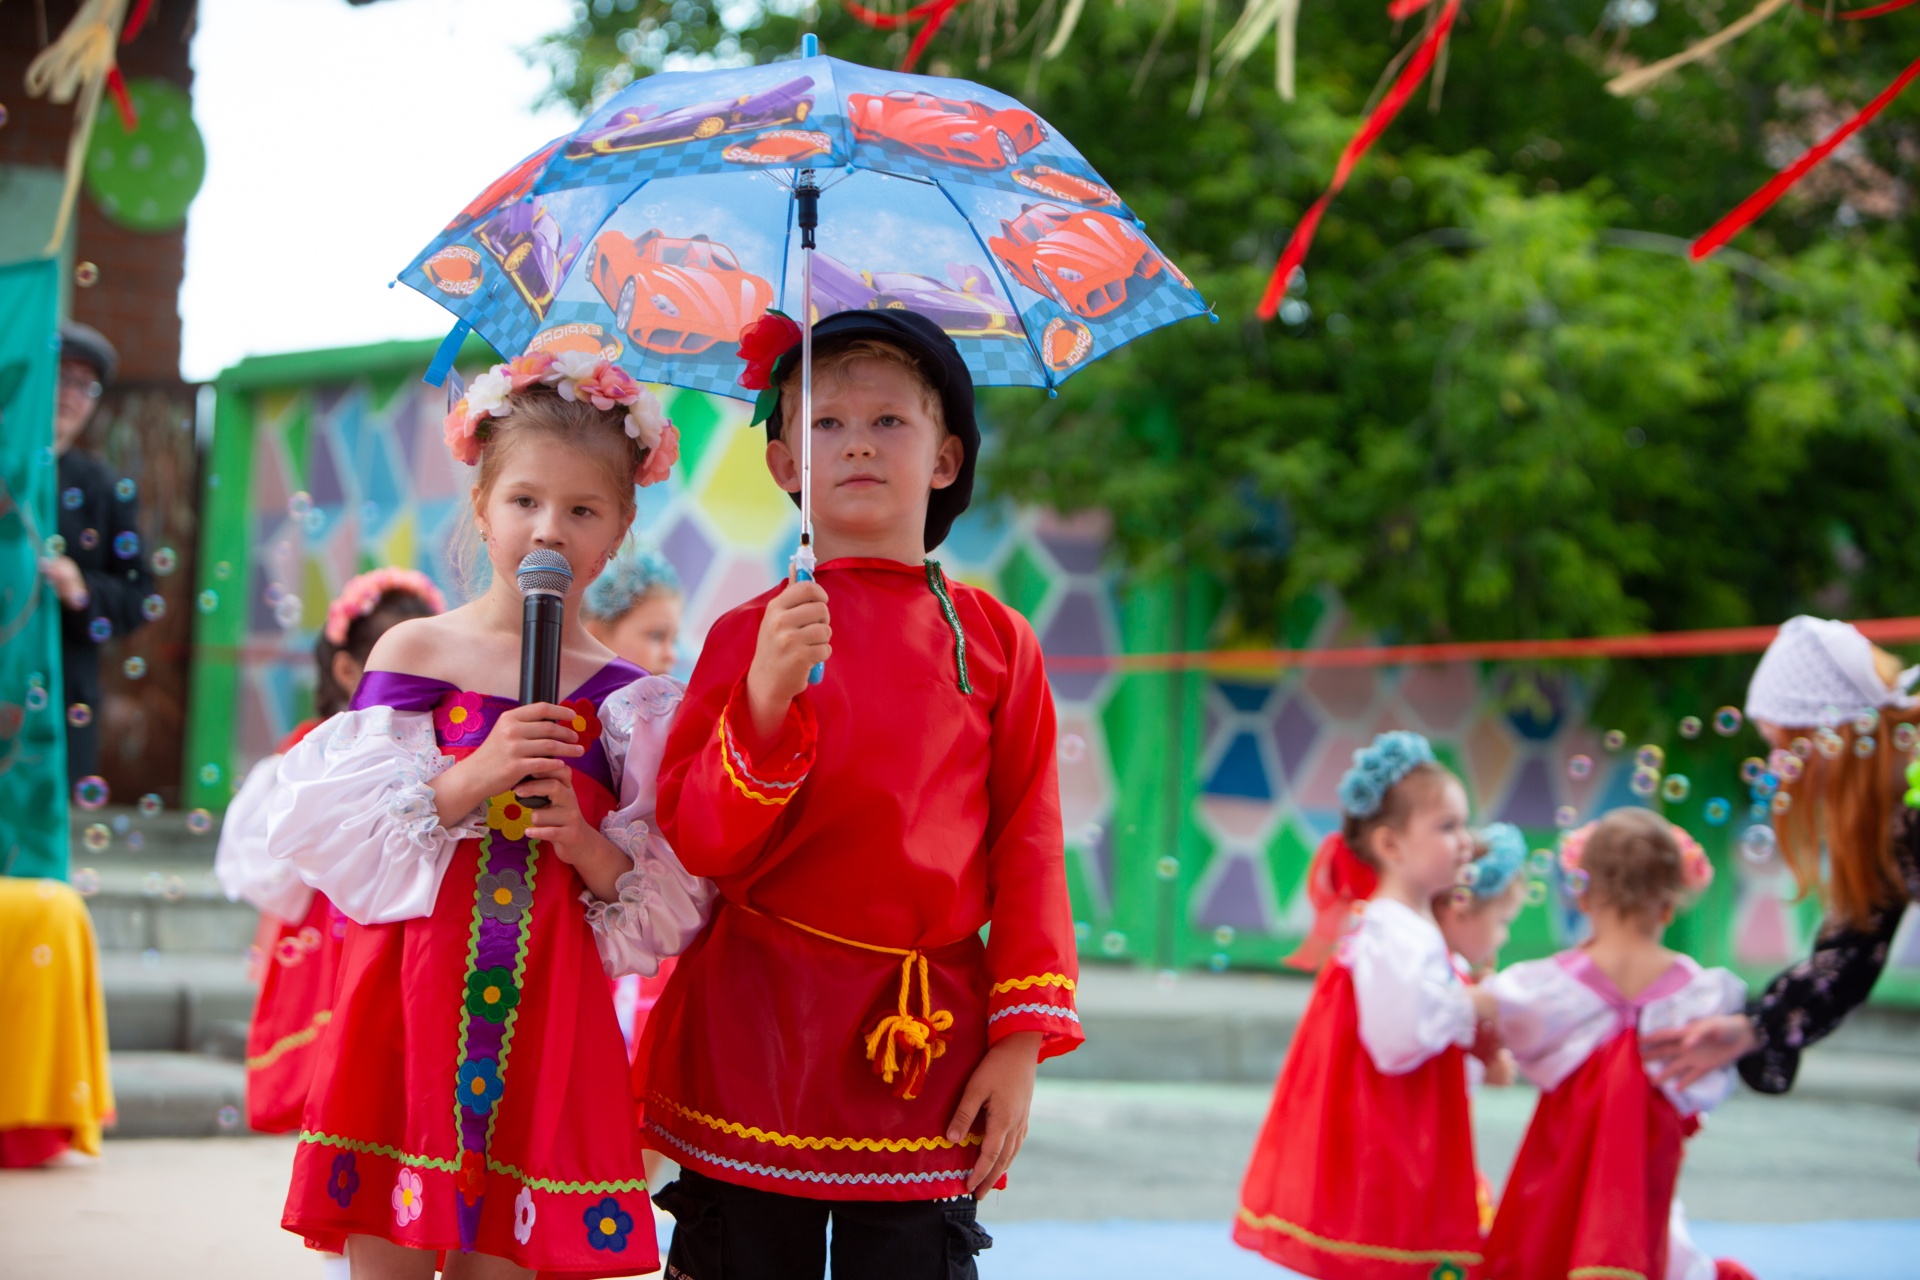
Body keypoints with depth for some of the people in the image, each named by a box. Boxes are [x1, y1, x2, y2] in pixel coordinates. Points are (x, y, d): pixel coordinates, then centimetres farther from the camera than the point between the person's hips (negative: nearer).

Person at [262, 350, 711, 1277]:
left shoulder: (627, 701, 5)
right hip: (409, 992, -1)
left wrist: (592, 850, -14)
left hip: (545, 1012, 1)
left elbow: (674, 901, 5)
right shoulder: (413, 653, 3)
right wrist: (467, 783, -14)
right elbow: (322, 826, -5)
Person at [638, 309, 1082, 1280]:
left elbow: (1028, 848, 3)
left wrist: (1021, 1039, -2)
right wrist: (765, 703, -20)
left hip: (929, 1043, 0)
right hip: (757, 1033, 0)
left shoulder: (993, 642, 4)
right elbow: (696, 843, -5)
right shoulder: (751, 634, 3)